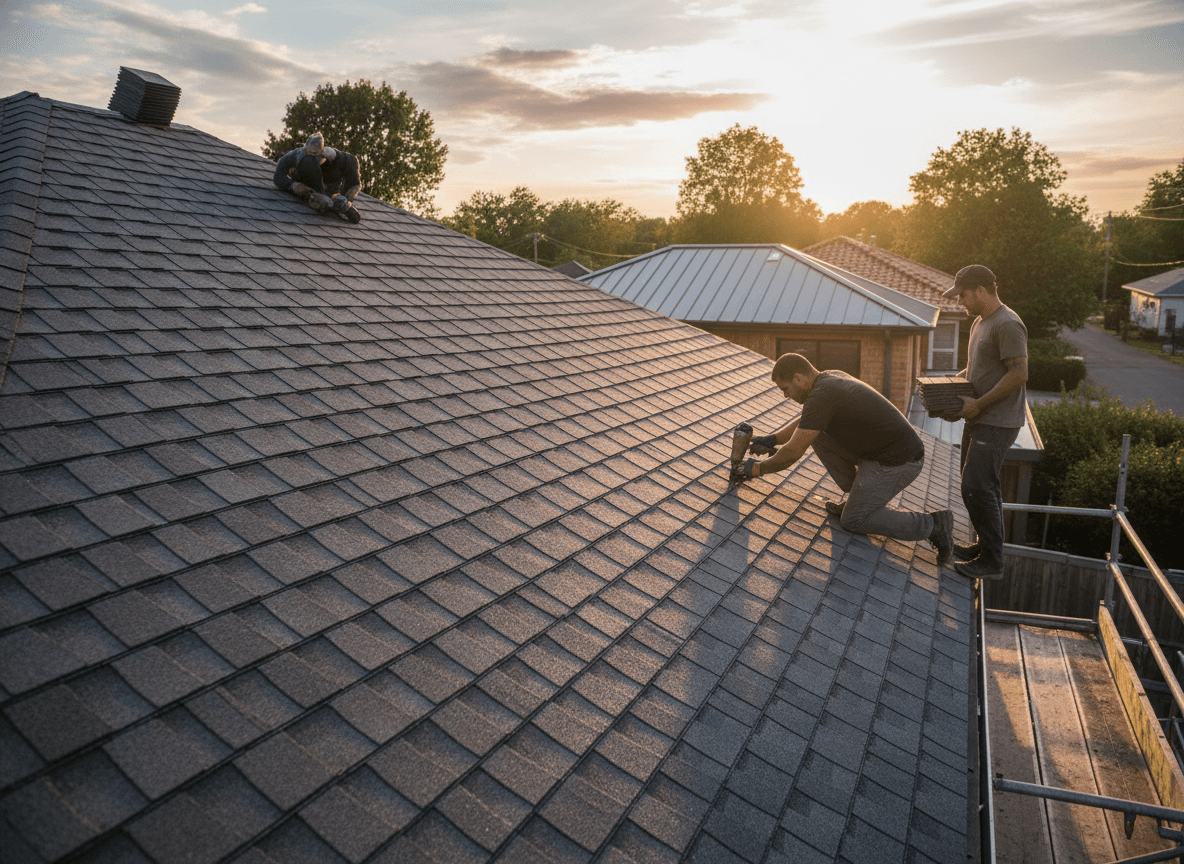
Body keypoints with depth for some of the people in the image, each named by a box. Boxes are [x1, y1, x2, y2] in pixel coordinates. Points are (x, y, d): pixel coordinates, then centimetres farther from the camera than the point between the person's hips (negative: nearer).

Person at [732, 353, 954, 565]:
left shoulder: (821, 397, -23)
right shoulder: (832, 377, 7)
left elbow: (793, 452, -19)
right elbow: (805, 421, 22)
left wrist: (758, 469, -5)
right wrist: (772, 439, 11)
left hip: (898, 462, -9)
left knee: (853, 521, 1)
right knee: (818, 434, 10)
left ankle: (932, 525, 4)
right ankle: (860, 498, 17)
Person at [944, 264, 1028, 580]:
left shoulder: (1008, 325, -17)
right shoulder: (979, 322, 15)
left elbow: (1019, 374, -22)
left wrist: (978, 404, -21)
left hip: (998, 422, -10)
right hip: (980, 420, 10)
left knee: (976, 488, -11)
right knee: (984, 486, 17)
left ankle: (992, 561, -1)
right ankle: (986, 546, 29)